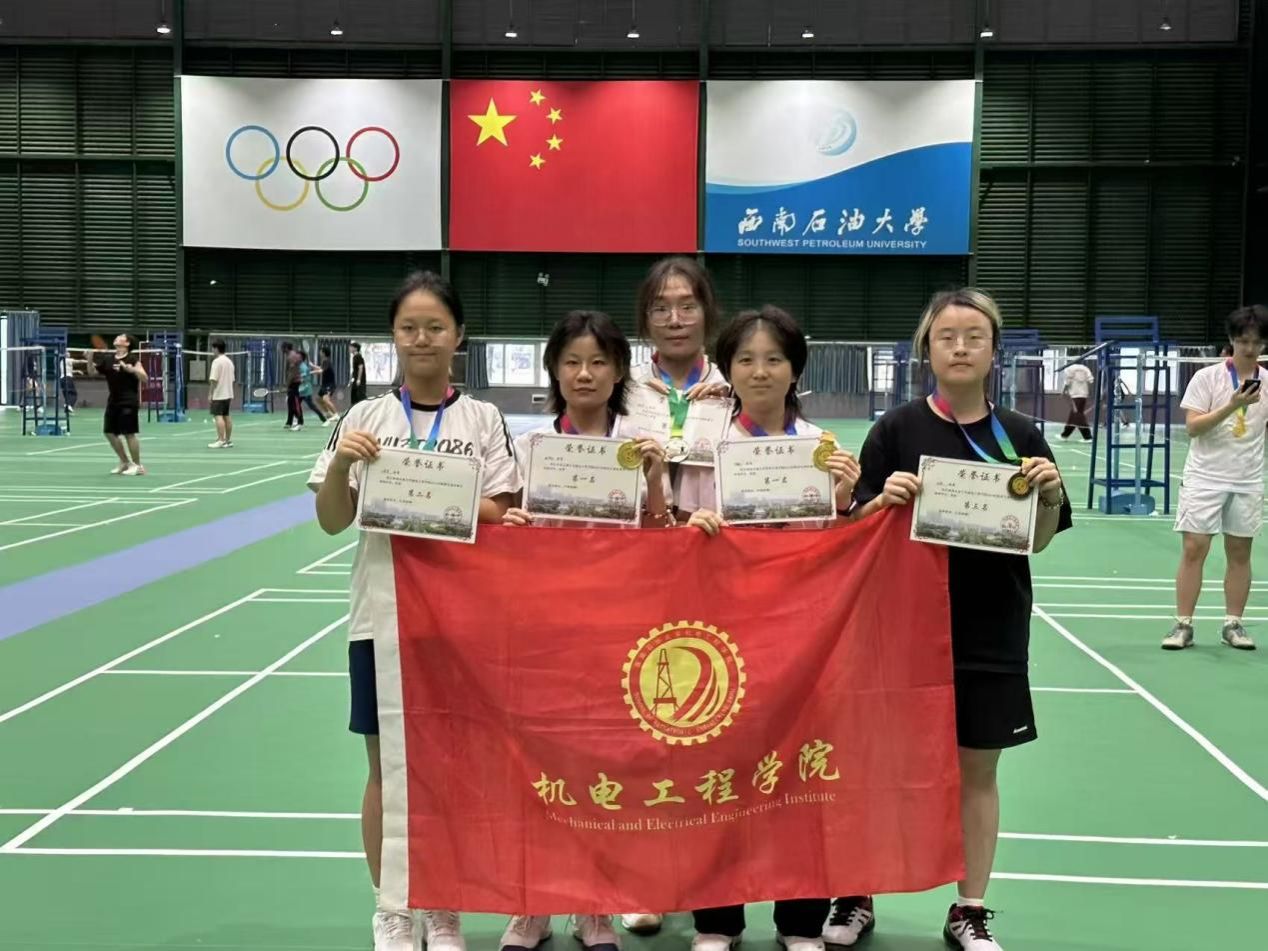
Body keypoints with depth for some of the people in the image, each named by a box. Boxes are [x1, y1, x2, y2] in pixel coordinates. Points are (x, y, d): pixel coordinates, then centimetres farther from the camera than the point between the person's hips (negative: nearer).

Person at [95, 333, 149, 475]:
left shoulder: (133, 359, -7)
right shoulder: (107, 359, 9)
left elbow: (144, 378, -14)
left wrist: (132, 369, -30)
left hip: (128, 402, -6)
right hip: (113, 401, 6)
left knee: (129, 433, -6)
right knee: (110, 433, 8)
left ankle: (138, 466, 6)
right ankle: (124, 462, 23)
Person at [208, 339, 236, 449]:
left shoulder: (217, 362, -12)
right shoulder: (229, 362, 12)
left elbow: (214, 380, -17)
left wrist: (210, 394, -11)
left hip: (218, 395, -8)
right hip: (228, 394, 8)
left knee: (218, 416, -9)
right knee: (226, 416, 11)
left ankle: (221, 441, -14)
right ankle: (228, 441, 13)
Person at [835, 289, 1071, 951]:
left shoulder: (1020, 436, 2)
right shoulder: (898, 428, -3)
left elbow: (1039, 540, 5)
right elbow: (857, 524, -1)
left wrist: (1048, 495, -14)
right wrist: (885, 497, -21)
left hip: (991, 634, 1)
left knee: (977, 770, 10)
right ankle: (856, 898, 24)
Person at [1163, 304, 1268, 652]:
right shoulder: (1207, 377, -4)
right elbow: (1193, 427, -11)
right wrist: (1232, 406, -21)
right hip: (1205, 477, -3)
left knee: (1240, 552, 6)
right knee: (1194, 549, -4)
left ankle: (1233, 625, 15)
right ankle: (1183, 626, 1)